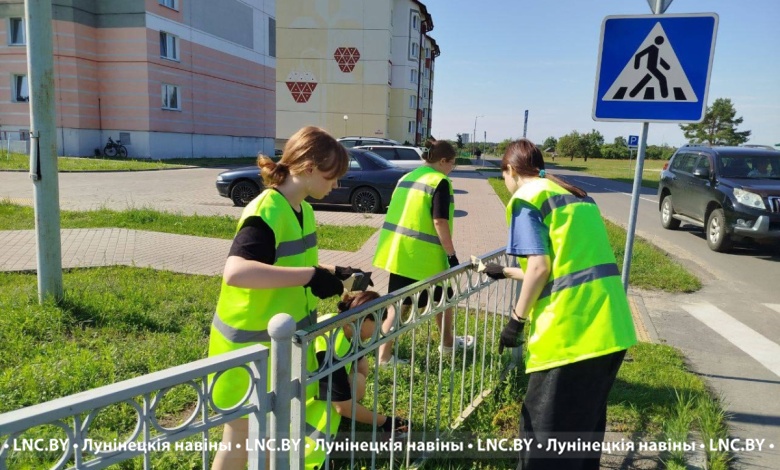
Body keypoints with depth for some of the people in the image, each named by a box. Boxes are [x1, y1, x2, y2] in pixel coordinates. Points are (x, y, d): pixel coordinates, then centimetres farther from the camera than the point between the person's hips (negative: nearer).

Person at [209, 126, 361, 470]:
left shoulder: (303, 211, 3)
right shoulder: (265, 212, -25)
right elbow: (235, 272, -41)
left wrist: (332, 272, 2)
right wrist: (312, 276, -39)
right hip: (250, 345, -8)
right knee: (241, 437, 11)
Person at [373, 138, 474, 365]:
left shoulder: (406, 177, 14)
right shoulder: (440, 182, -10)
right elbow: (439, 222, -17)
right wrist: (451, 254, -11)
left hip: (398, 250, 7)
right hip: (423, 254, -7)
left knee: (399, 303, 10)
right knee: (443, 298, 17)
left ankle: (384, 354, 9)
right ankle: (447, 342, 36)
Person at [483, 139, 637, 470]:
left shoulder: (525, 197, -2)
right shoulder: (576, 195, 22)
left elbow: (540, 268, -14)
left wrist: (516, 320, -4)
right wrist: (506, 272, 33)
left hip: (571, 331, -8)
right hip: (611, 328, 8)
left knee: (546, 428, 6)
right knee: (586, 421, 23)